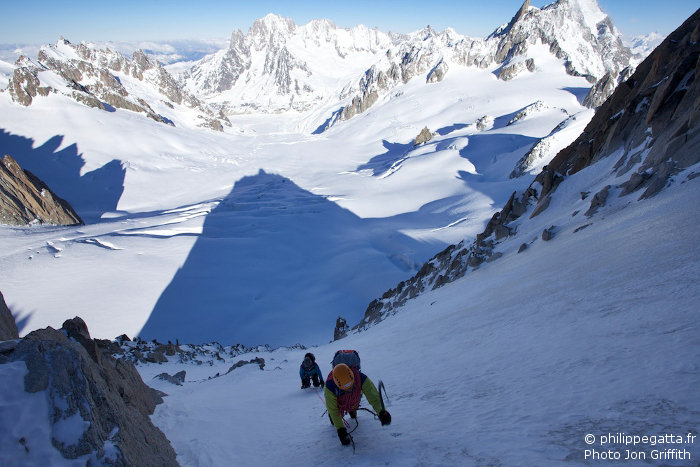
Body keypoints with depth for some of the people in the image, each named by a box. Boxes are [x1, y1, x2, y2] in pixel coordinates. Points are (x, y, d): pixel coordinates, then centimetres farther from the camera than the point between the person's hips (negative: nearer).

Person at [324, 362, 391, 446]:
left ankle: (352, 410, 57)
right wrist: (341, 430, -37)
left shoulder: (361, 379, -44)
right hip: (339, 404, -2)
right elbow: (333, 410, -35)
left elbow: (373, 395, -46)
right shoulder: (330, 386, -45)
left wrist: (381, 412, -65)